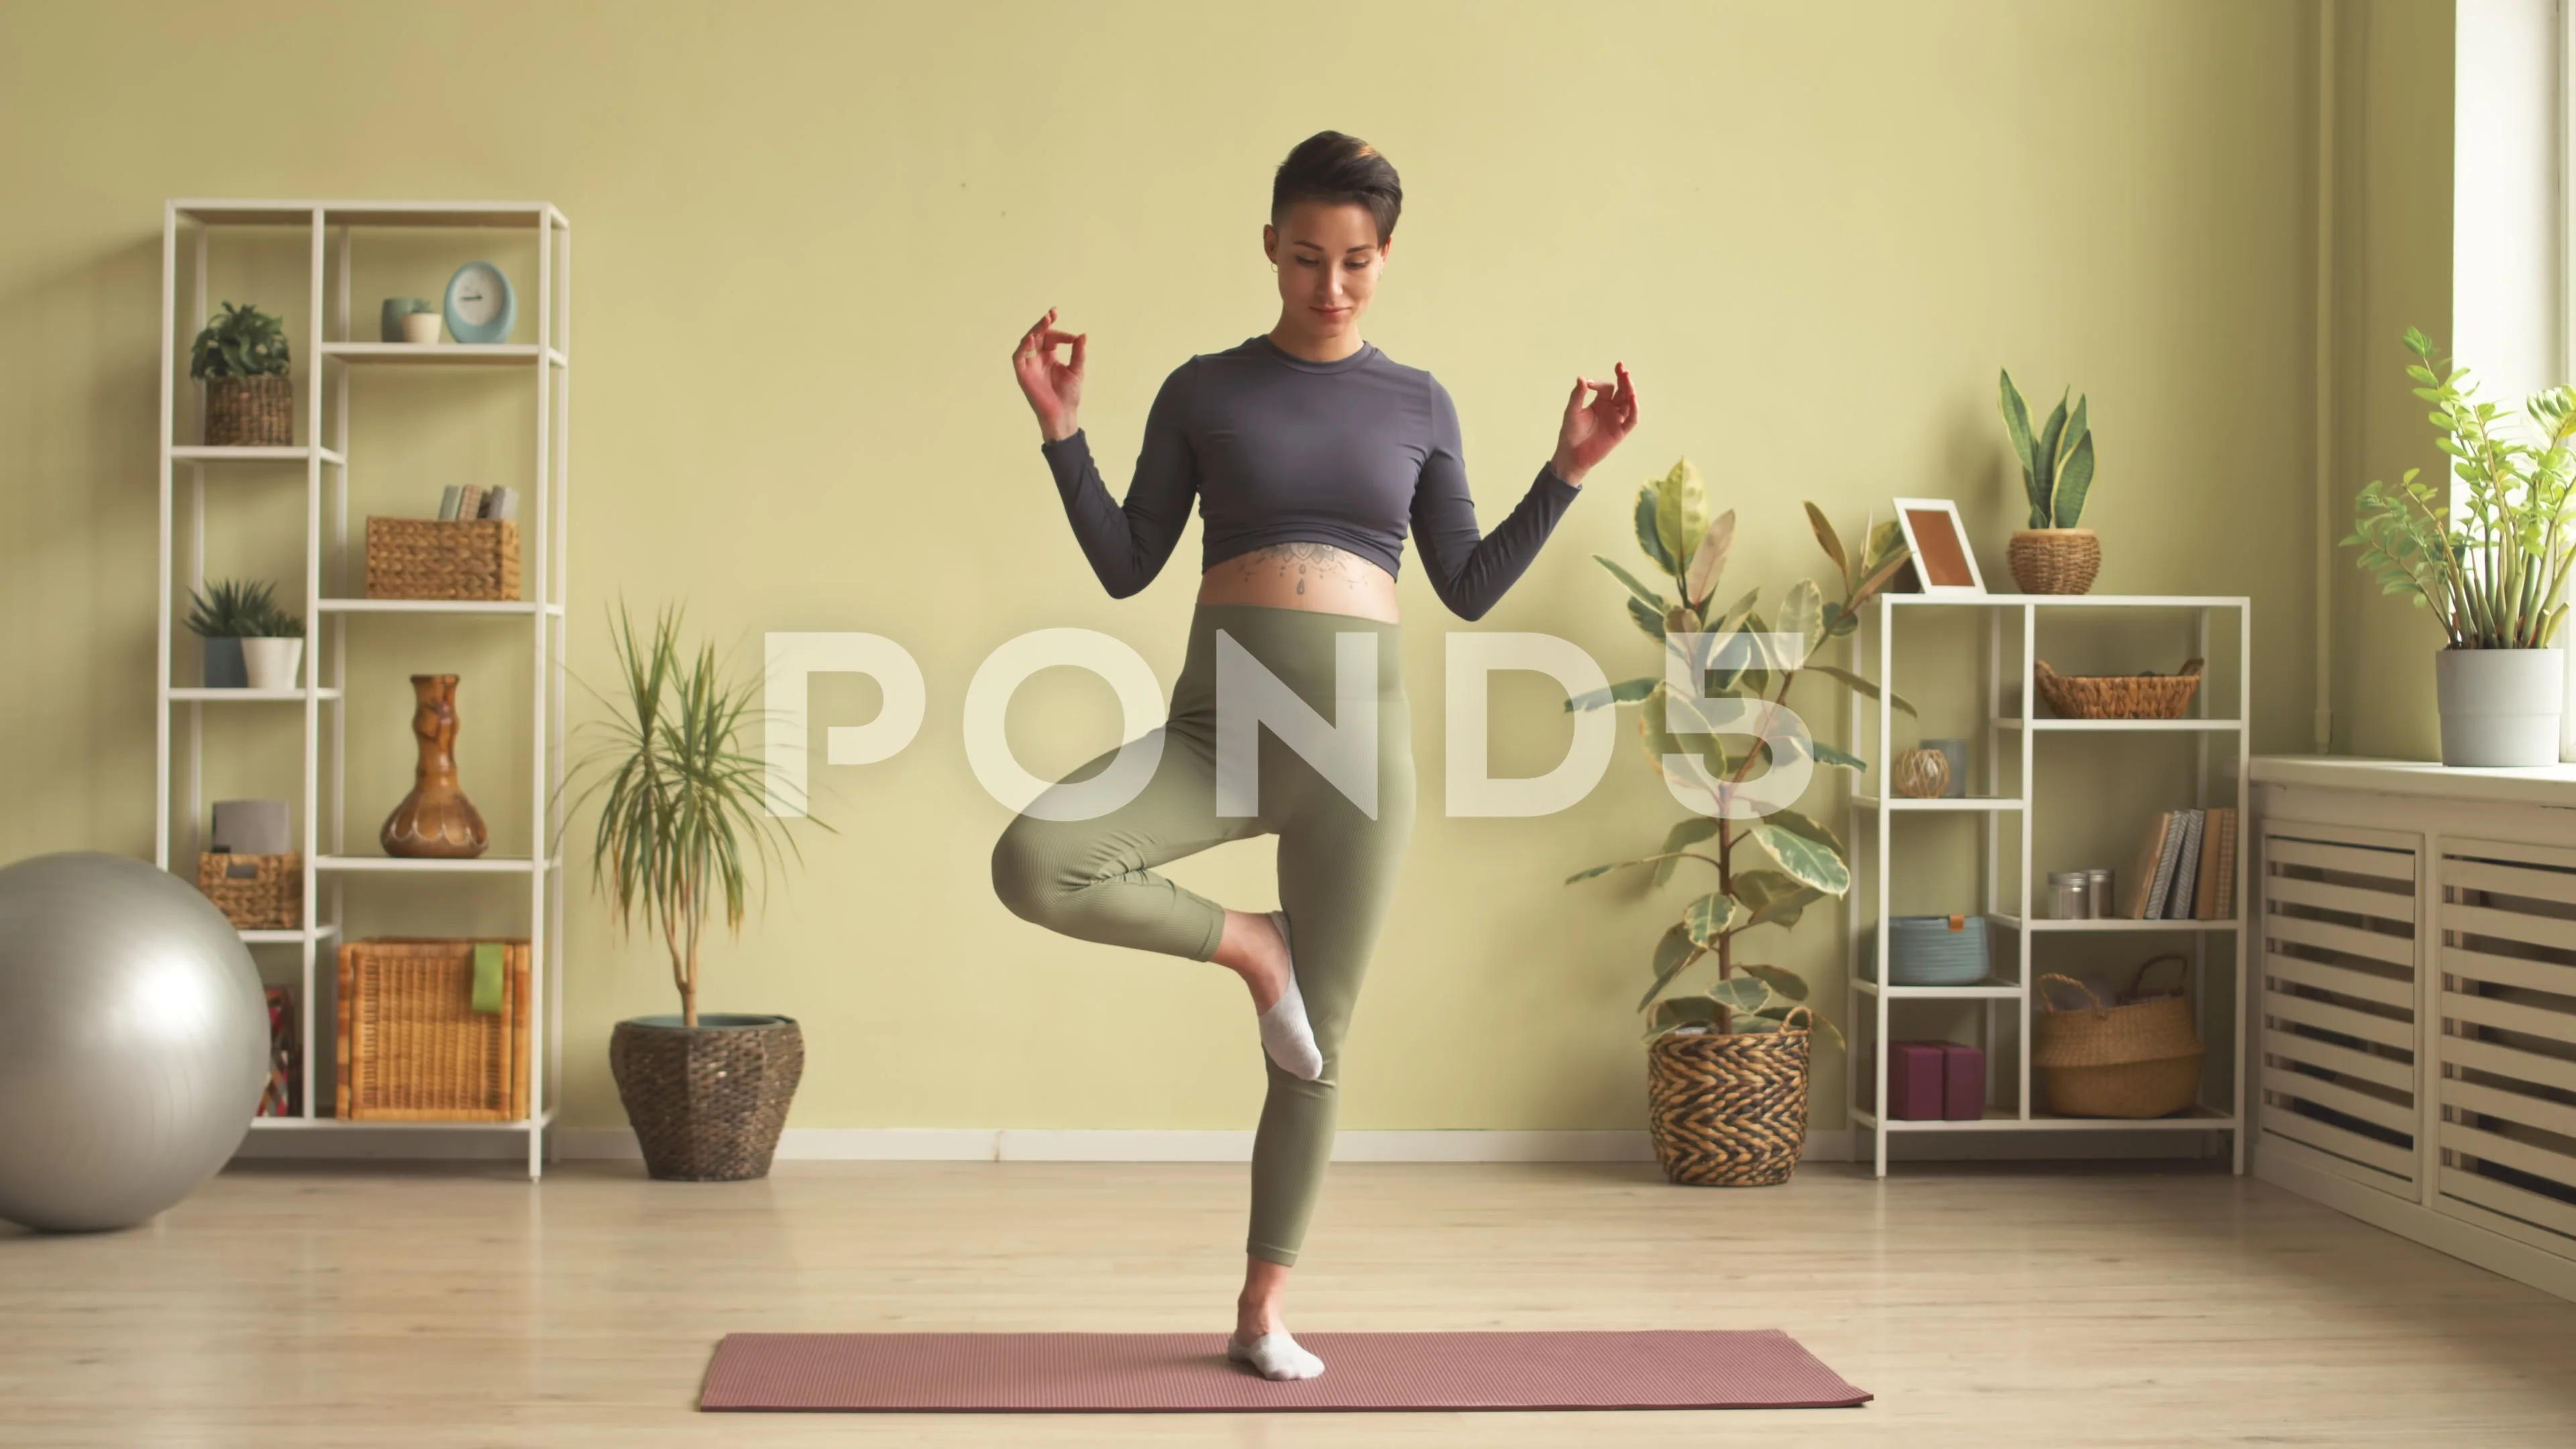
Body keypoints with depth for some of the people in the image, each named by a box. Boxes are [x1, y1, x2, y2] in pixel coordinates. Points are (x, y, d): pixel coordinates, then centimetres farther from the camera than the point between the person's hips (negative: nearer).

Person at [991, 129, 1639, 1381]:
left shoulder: (1418, 405, 9)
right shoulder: (1203, 391, 6)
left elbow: (1471, 589, 10)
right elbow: (1125, 568, 6)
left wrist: (1567, 472, 3)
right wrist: (1062, 432, -4)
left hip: (1358, 724, 0)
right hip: (1218, 715, 0)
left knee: (1322, 1032, 4)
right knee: (1032, 864, -26)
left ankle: (1264, 1308, 19)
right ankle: (1249, 945, 0)